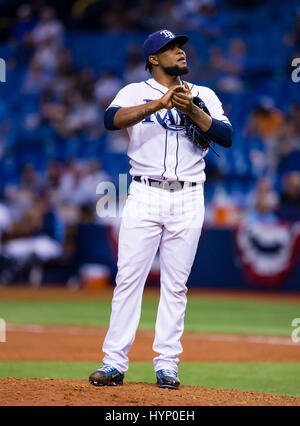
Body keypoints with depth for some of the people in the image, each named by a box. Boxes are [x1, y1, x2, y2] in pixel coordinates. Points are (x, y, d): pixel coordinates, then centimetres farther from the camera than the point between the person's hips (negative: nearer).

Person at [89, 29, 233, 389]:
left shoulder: (203, 96, 11)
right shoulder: (135, 93, 5)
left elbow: (226, 136, -3)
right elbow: (111, 119, -16)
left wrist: (190, 111, -15)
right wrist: (158, 104, -25)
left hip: (188, 200, 2)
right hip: (144, 195, -1)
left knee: (175, 284, 2)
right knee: (128, 278, -5)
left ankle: (167, 365, 7)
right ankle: (114, 363, -3)